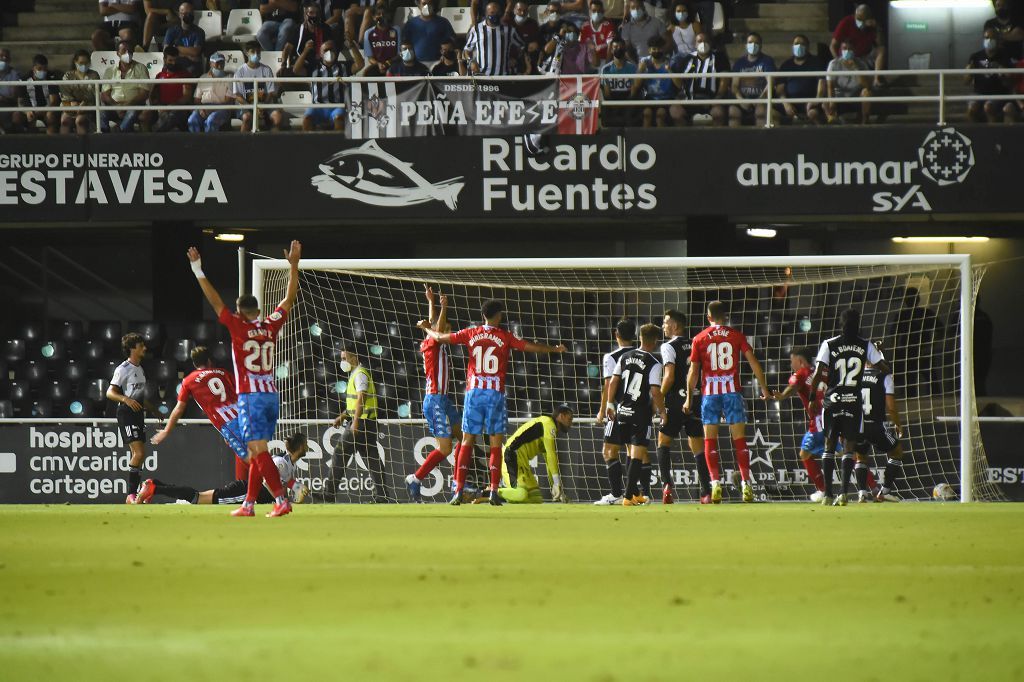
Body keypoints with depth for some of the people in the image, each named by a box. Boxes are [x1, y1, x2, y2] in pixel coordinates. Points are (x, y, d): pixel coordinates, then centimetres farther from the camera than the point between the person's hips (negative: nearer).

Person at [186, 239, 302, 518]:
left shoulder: (239, 327, -5)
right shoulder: (270, 326, 7)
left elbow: (215, 301, -4)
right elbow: (289, 299, 16)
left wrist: (198, 271, -1)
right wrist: (293, 265, 20)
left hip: (250, 397, -6)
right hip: (271, 395, 6)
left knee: (258, 450, -10)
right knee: (256, 452, 11)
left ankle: (281, 500, -21)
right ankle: (249, 503, 14)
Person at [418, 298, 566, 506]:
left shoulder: (471, 334, 5)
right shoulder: (505, 337, -1)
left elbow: (441, 337, 13)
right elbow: (532, 347, 5)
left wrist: (426, 328, 33)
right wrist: (555, 349, 21)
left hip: (474, 391, 2)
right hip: (495, 394, -2)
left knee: (467, 441, 4)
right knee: (496, 442, 2)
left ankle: (458, 491, -2)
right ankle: (494, 490, -7)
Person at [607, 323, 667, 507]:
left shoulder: (624, 357, 3)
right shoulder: (654, 364, -12)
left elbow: (613, 382, 5)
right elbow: (655, 391, -16)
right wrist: (662, 412, -3)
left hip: (623, 410, 5)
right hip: (641, 413, -5)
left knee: (632, 452, 19)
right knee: (637, 454, -3)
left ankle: (634, 492, 26)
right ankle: (628, 495, -10)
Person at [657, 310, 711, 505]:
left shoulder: (669, 347, -6)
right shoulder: (695, 346, 12)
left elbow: (669, 376, -16)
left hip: (676, 401, -5)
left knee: (663, 441, 7)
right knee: (698, 446, 8)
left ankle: (667, 483, -12)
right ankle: (706, 491, 1)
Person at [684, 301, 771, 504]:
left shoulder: (699, 339, 3)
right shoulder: (737, 336, 4)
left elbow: (693, 372, 2)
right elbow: (754, 363, 2)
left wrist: (689, 398, 7)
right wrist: (764, 388, 11)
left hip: (709, 393, 0)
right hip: (732, 391, 0)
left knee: (710, 440, 5)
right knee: (739, 440, 3)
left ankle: (715, 483, -6)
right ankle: (746, 484, -4)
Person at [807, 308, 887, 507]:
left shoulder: (829, 345, -2)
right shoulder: (866, 346, 0)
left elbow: (818, 374, -8)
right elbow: (885, 369, 1)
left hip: (833, 401, 0)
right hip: (854, 402, 0)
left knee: (829, 446, 9)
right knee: (849, 447, 5)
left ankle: (828, 494, 4)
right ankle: (844, 492, -9)